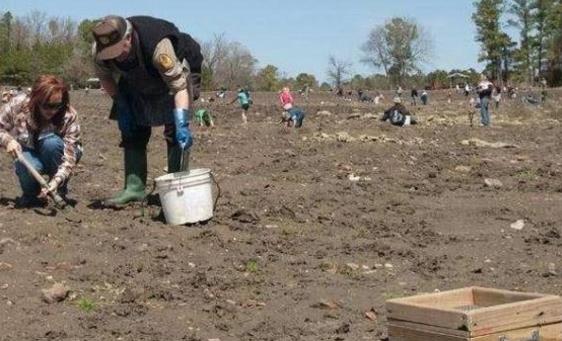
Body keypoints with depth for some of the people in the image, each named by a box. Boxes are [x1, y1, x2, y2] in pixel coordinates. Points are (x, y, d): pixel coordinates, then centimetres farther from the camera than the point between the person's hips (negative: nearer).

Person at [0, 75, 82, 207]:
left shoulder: (69, 116, -29)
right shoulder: (19, 105, -24)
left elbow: (69, 158, -32)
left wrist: (54, 184, -47)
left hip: (56, 155, 0)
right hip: (29, 152, 0)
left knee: (51, 142, -36)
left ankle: (61, 192, -14)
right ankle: (31, 194, 0)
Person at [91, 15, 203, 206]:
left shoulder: (158, 46, -43)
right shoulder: (99, 51, -26)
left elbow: (179, 86, -43)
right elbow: (105, 77, -3)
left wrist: (182, 125, -52)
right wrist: (121, 106, -11)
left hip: (178, 73, -5)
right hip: (137, 85, 5)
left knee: (175, 133, -17)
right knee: (133, 131, -2)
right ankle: (134, 187, 3)